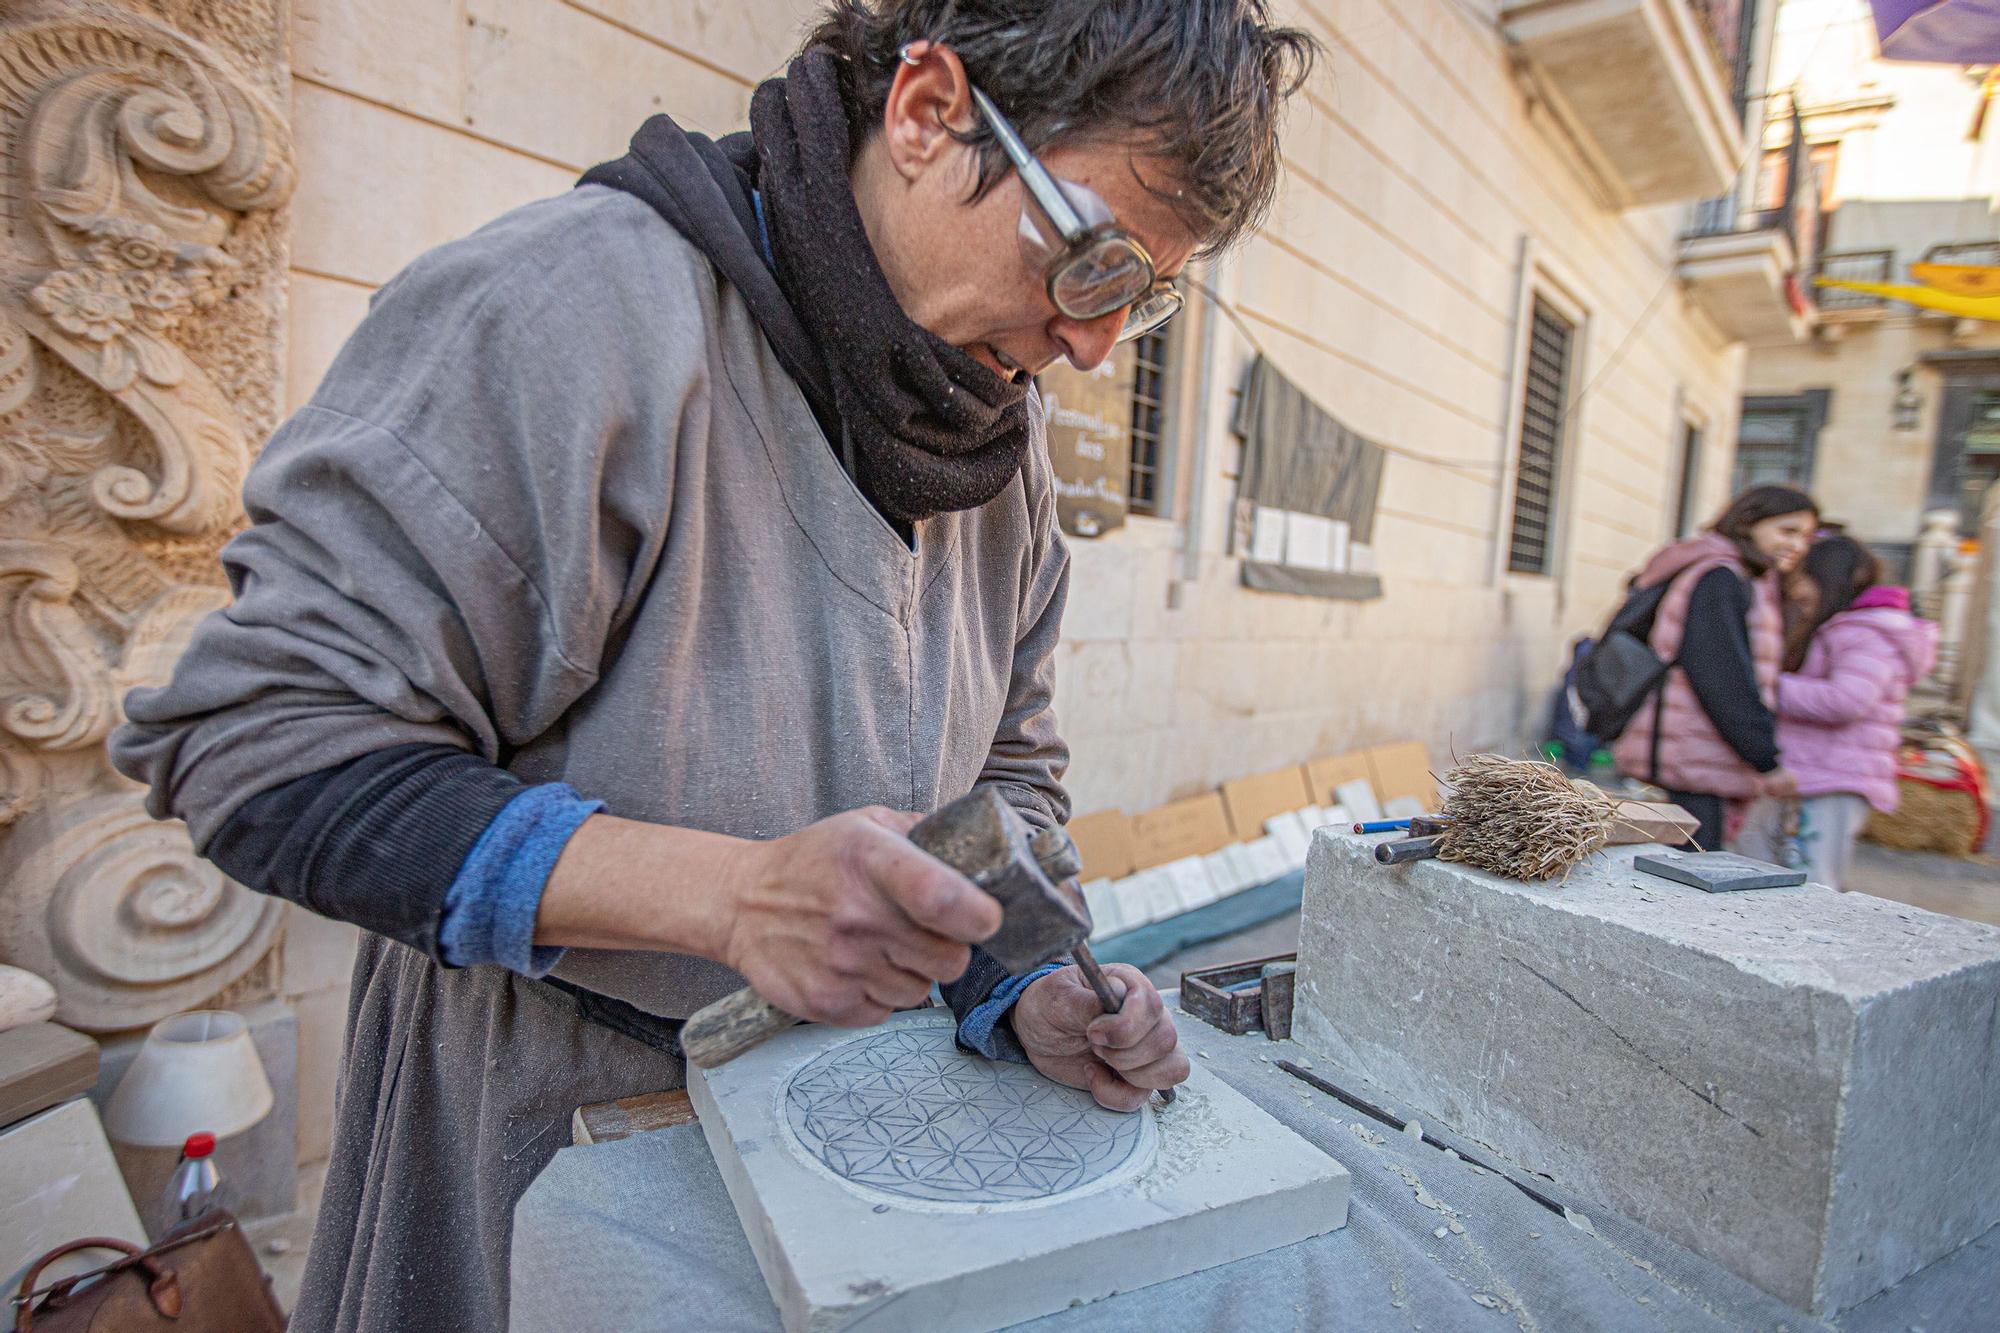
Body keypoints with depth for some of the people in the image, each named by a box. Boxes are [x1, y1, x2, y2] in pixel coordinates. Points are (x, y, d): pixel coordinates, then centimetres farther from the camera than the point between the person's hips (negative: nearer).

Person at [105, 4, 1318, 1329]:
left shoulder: (1007, 452, -3)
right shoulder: (579, 310, -26)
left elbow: (1005, 771, 5)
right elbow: (259, 744, -25)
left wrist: (1025, 989, -13)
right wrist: (730, 893, -36)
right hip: (554, 1132, -5)